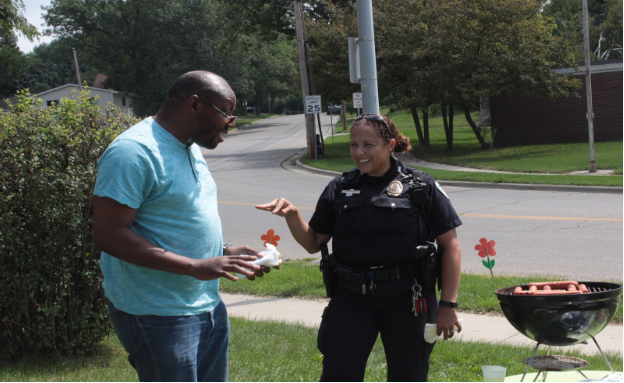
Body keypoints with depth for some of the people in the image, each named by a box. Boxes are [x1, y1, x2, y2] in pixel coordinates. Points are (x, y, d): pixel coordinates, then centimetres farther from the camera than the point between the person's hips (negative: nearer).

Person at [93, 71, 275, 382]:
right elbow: (109, 234, -24)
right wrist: (196, 267, -26)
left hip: (208, 306, 9)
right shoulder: (134, 151, -18)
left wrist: (226, 252, 6)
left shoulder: (191, 149, 13)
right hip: (159, 318, -9)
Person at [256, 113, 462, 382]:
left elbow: (450, 246, 0)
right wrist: (291, 216, -7)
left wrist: (447, 304, -6)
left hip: (406, 299, -2)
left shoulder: (421, 187, 0)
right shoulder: (339, 189, 9)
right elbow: (313, 243, 12)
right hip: (351, 299, 2)